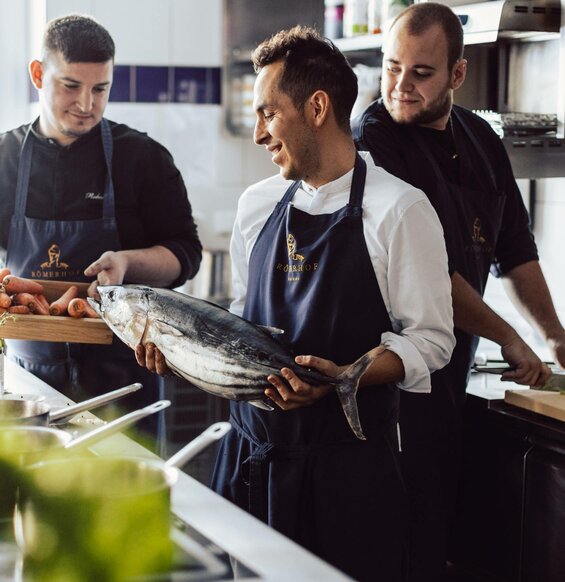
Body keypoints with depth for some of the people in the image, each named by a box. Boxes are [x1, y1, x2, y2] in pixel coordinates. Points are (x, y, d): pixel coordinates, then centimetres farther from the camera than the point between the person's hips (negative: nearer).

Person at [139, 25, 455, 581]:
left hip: (346, 470, -5)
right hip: (251, 450, 5)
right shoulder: (257, 205, 10)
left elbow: (428, 340, -8)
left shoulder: (400, 210, -8)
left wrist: (341, 377, -22)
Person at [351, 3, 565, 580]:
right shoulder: (373, 139, -12)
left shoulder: (479, 140, 11)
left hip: (450, 366, 7)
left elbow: (514, 249, 21)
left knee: (439, 513, 11)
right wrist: (508, 338, -9)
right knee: (409, 535, -6)